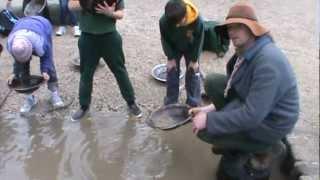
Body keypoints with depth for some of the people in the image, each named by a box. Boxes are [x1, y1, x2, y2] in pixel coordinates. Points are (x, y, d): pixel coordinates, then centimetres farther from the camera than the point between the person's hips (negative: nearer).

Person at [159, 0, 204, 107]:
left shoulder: (197, 21, -38)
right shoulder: (164, 21, -36)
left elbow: (199, 40, -20)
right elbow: (164, 39, -16)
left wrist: (194, 59, -13)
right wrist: (170, 58, -12)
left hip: (191, 48, -1)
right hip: (174, 48, 1)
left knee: (193, 74, 5)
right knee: (172, 73, 4)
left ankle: (194, 103, 21)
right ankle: (170, 103, 21)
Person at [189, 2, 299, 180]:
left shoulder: (267, 62, -31)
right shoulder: (246, 50, -2)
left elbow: (252, 116, -32)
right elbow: (235, 88, 8)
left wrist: (209, 119, -24)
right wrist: (213, 108, -4)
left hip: (269, 122, -9)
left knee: (205, 129, -13)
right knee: (212, 82, 1)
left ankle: (267, 147, 3)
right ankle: (235, 140, 14)